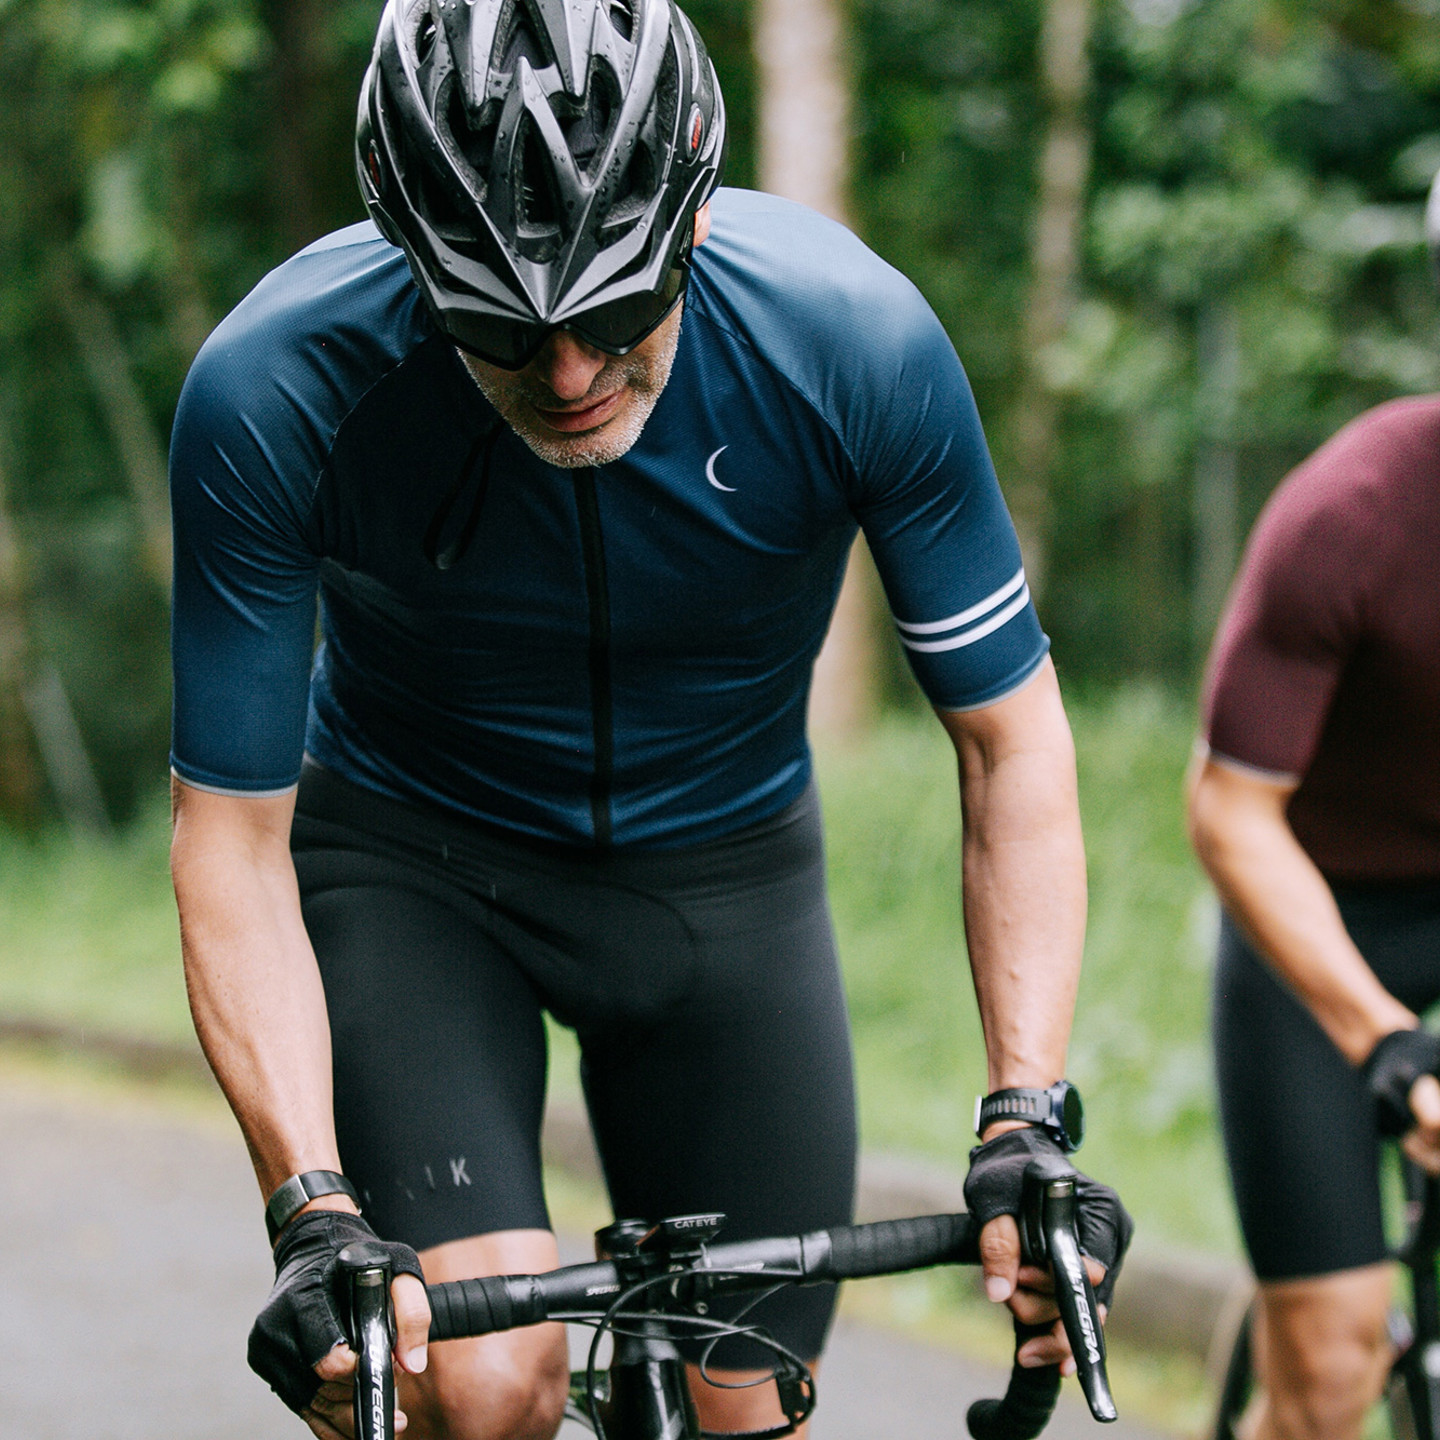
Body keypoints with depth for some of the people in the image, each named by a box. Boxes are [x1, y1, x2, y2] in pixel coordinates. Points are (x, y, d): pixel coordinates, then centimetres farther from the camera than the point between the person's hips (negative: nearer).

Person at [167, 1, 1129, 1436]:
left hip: (724, 870, 2)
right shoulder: (271, 391, -30)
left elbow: (1012, 742, -16)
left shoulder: (857, 340, -27)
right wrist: (312, 1212, -33)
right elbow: (232, 835, -22)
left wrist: (1027, 1126, -26)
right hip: (414, 866, -2)